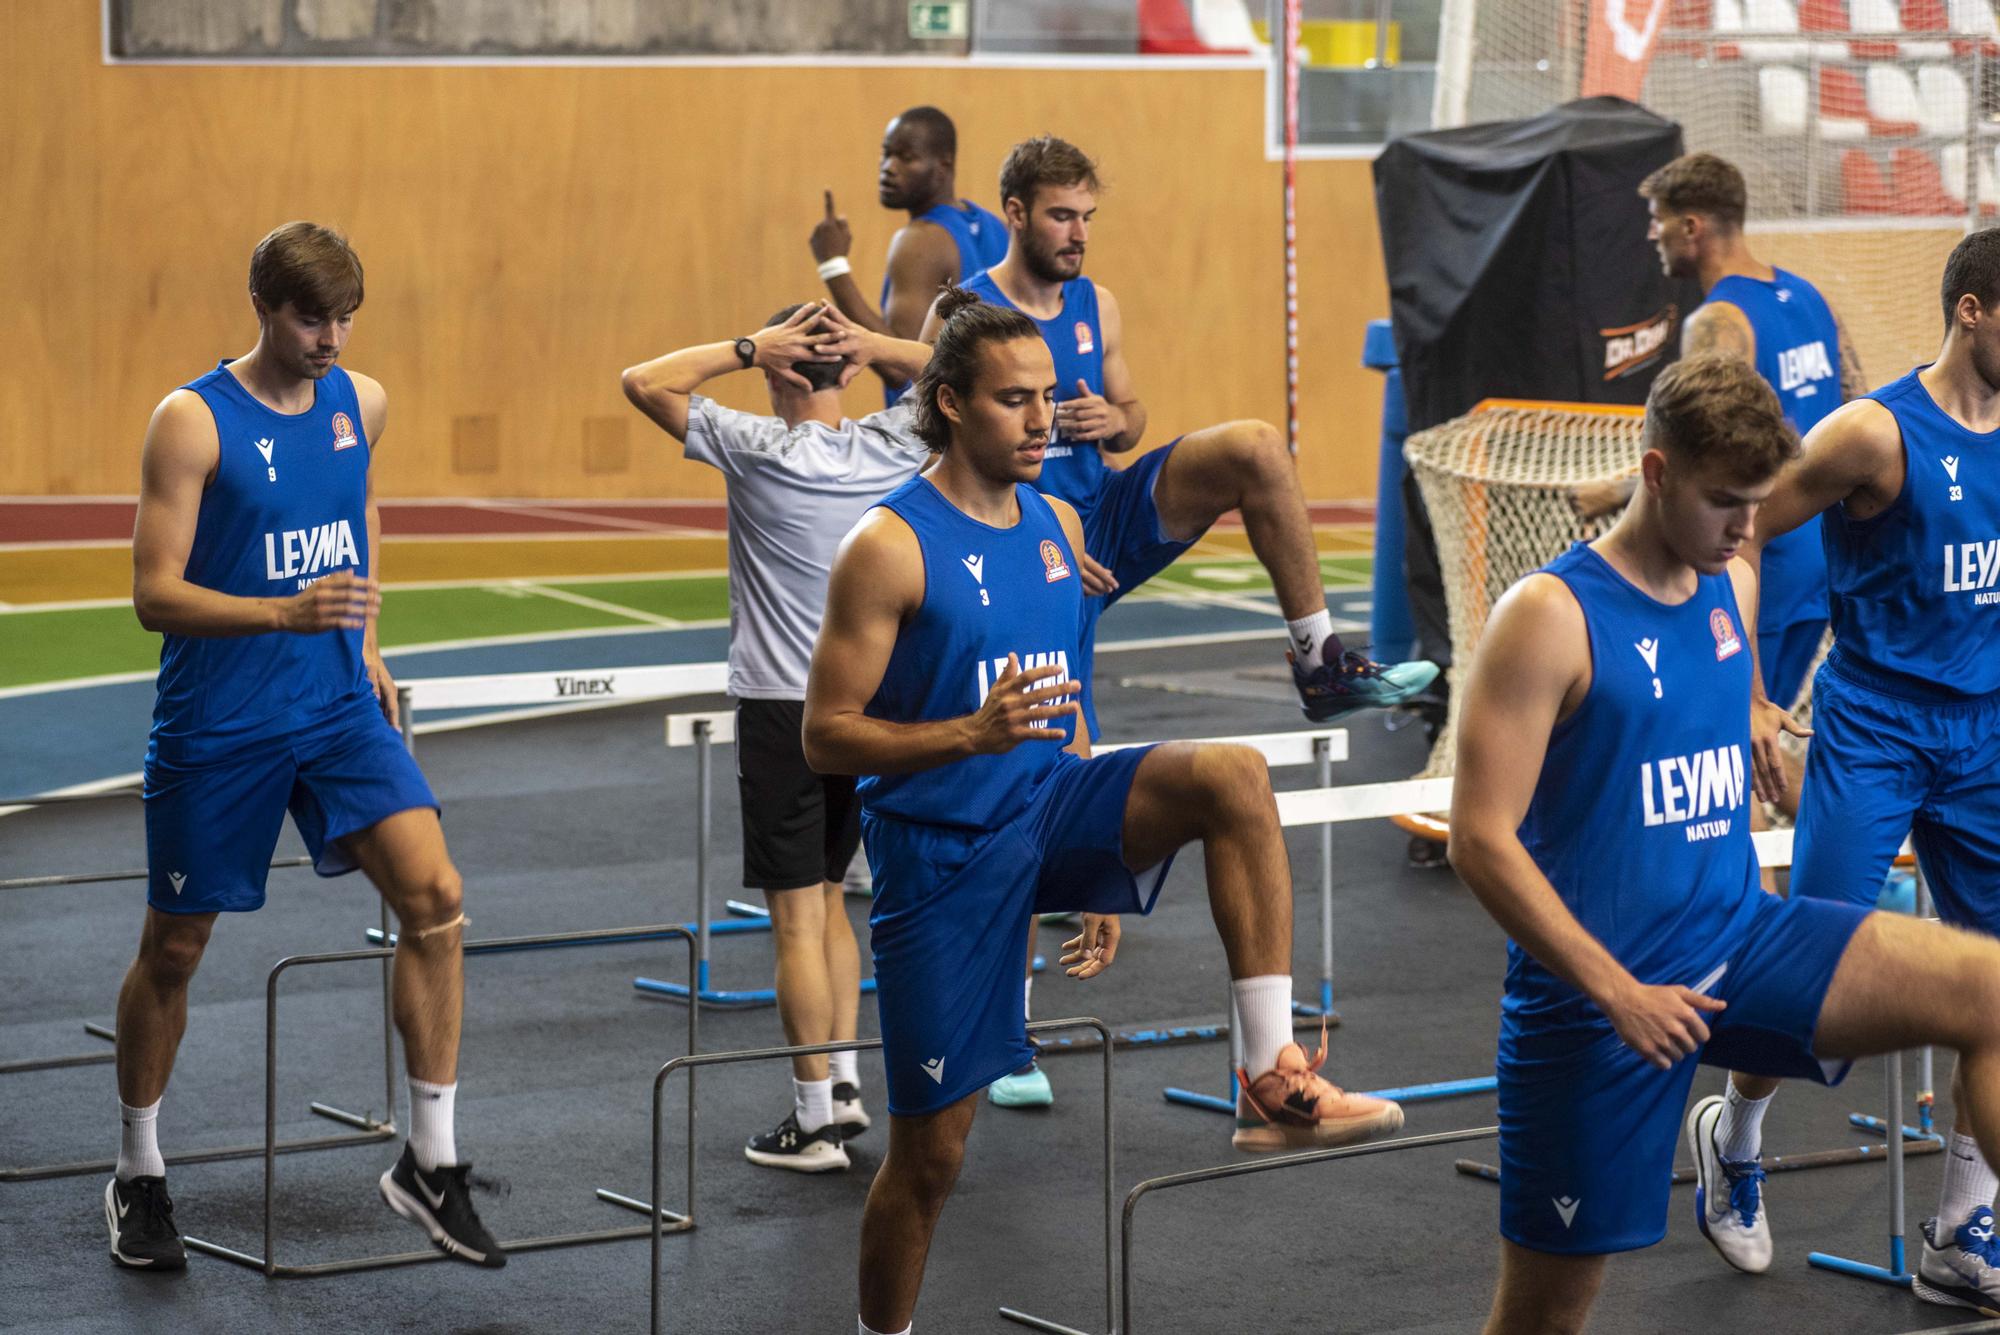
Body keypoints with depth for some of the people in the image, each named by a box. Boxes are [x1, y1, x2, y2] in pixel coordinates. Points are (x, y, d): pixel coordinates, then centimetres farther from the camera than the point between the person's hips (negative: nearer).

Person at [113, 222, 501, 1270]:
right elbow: (154, 594, -17)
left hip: (338, 711, 4)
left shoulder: (359, 403, 3)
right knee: (174, 946, 8)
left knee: (433, 898, -13)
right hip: (215, 728, -4)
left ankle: (429, 1165, -4)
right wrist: (289, 611, -30)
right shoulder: (193, 420, -13)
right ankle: (139, 1176, 27)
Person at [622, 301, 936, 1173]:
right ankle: (844, 1081, 17)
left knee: (799, 917, -2)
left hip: (782, 709, -5)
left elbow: (644, 381, -11)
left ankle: (815, 1121, 0)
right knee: (826, 899, 20)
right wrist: (876, 344, -1)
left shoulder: (758, 449, -12)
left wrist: (748, 347, -12)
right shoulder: (894, 449, -1)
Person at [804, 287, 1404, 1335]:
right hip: (941, 854, -5)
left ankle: (1271, 1079, -21)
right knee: (930, 1153, -1)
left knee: (1233, 776, -23)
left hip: (1049, 807, 5)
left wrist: (1101, 865, 21)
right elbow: (825, 737, -15)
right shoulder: (891, 546, -13)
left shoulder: (1057, 523, 8)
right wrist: (973, 734, -30)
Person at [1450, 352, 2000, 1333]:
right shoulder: (1550, 617, -14)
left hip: (1739, 942, 6)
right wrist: (1615, 991, -23)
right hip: (1593, 994, -6)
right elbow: (1480, 839, -18)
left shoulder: (1732, 588, 6)